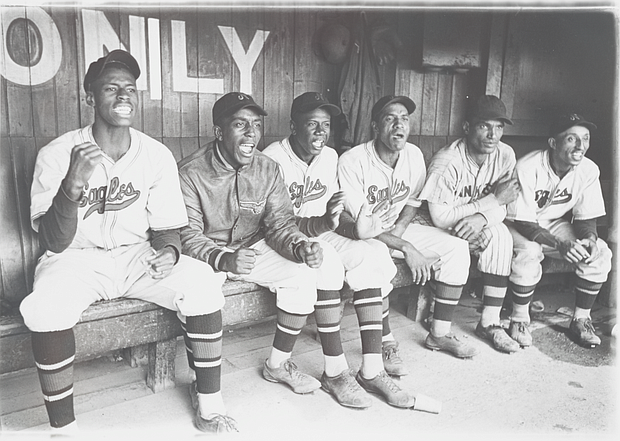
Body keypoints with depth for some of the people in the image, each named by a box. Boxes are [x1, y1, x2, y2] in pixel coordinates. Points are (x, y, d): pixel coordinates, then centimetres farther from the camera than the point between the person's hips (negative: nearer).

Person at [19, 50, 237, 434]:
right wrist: (73, 184, -35)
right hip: (76, 259, -2)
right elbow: (54, 242, -17)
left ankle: (210, 406, -9)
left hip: (137, 255, 2)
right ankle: (64, 429, -12)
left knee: (202, 282, -23)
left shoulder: (158, 155, -4)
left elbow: (166, 228, 2)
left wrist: (169, 251, -23)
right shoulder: (57, 154, -12)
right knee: (45, 308, -33)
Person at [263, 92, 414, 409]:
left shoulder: (330, 157, 7)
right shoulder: (274, 159, -15)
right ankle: (335, 371, -25)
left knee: (369, 257, -19)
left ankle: (372, 369, -17)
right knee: (324, 264, -35)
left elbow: (331, 214, 11)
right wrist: (322, 223, -38)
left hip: (321, 235, 6)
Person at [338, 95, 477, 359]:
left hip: (399, 228, 6)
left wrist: (398, 230, -11)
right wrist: (406, 248, -26)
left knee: (457, 247, -10)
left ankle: (439, 334, -3)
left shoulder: (414, 155, -3)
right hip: (362, 235, -5)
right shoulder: (352, 161, -21)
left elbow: (414, 201, 10)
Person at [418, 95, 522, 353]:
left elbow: (501, 208, -6)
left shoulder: (505, 155, -7)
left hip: (478, 226, 5)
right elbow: (440, 218, -28)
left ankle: (490, 322, -17)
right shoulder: (446, 163, -24)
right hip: (442, 231, -4)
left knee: (499, 236, -26)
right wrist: (492, 199, -24)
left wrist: (482, 217, -31)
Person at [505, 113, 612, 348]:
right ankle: (520, 320, -13)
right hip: (518, 226, -5)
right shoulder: (527, 168, -27)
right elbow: (523, 222, -27)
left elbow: (586, 218, -2)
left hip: (555, 225, 5)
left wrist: (590, 238, -26)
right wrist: (560, 245, -40)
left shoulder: (589, 170, -11)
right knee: (528, 253, -36)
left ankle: (581, 320, 2)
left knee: (600, 252, -15)